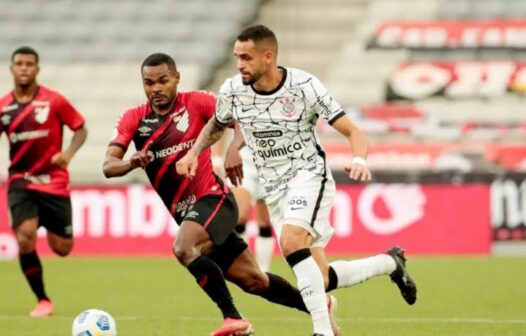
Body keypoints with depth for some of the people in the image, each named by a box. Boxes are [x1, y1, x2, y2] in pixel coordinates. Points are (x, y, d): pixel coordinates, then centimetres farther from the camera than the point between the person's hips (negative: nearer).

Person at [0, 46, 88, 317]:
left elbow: (80, 129, 1)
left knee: (62, 249, 2)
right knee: (25, 238, -20)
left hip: (53, 181, -1)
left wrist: (69, 152, -17)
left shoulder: (54, 101, -7)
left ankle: (51, 228, 42)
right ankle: (42, 301, -3)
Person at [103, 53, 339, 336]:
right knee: (252, 280, 11)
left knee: (184, 249, -32)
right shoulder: (134, 119, 0)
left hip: (213, 198, -5)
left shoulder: (196, 102, -8)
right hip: (185, 212, 5)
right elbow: (108, 166, -11)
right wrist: (132, 163, -33)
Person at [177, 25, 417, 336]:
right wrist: (193, 153, 1)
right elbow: (217, 125, 18)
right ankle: (390, 262, 29)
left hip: (309, 174, -5)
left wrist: (359, 160, -32)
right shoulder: (232, 91, -5)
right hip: (275, 189, 5)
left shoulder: (305, 86, -16)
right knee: (320, 279, 2)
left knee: (291, 241, -33)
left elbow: (353, 132, -12)